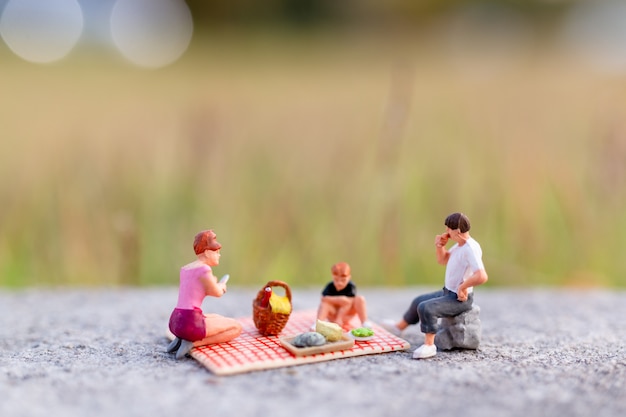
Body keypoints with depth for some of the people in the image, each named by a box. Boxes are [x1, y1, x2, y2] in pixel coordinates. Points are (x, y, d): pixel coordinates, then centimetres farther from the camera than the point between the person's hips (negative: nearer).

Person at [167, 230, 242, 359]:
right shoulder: (204, 269, -10)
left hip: (176, 322, 9)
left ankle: (182, 339, 11)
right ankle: (192, 343, -6)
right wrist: (221, 286, 24)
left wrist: (217, 286, 26)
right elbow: (218, 293, 2)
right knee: (237, 328, 5)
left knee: (217, 318, 35)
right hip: (191, 324, -9)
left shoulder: (185, 269, 18)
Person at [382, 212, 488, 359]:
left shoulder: (471, 249, -27)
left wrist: (462, 287, -27)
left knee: (426, 307, -27)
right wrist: (439, 245, -1)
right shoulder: (460, 245, 4)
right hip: (448, 292, 10)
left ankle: (429, 346, -19)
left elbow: (482, 276, -40)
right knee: (419, 301, 22)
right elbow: (442, 260, 19)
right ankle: (399, 327, 41)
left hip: (460, 299, -10)